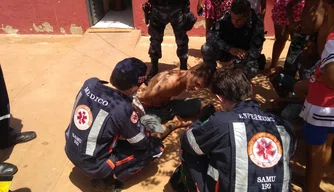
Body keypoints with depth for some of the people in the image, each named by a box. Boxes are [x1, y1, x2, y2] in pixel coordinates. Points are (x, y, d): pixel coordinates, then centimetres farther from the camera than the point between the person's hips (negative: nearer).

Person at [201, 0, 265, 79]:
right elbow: (210, 35, -23)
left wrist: (235, 61, -32)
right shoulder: (226, 17, -20)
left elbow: (255, 51, -22)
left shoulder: (257, 23, -22)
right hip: (226, 50, 2)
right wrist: (230, 49, -34)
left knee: (252, 71, -34)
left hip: (243, 55, -1)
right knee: (206, 49, -28)